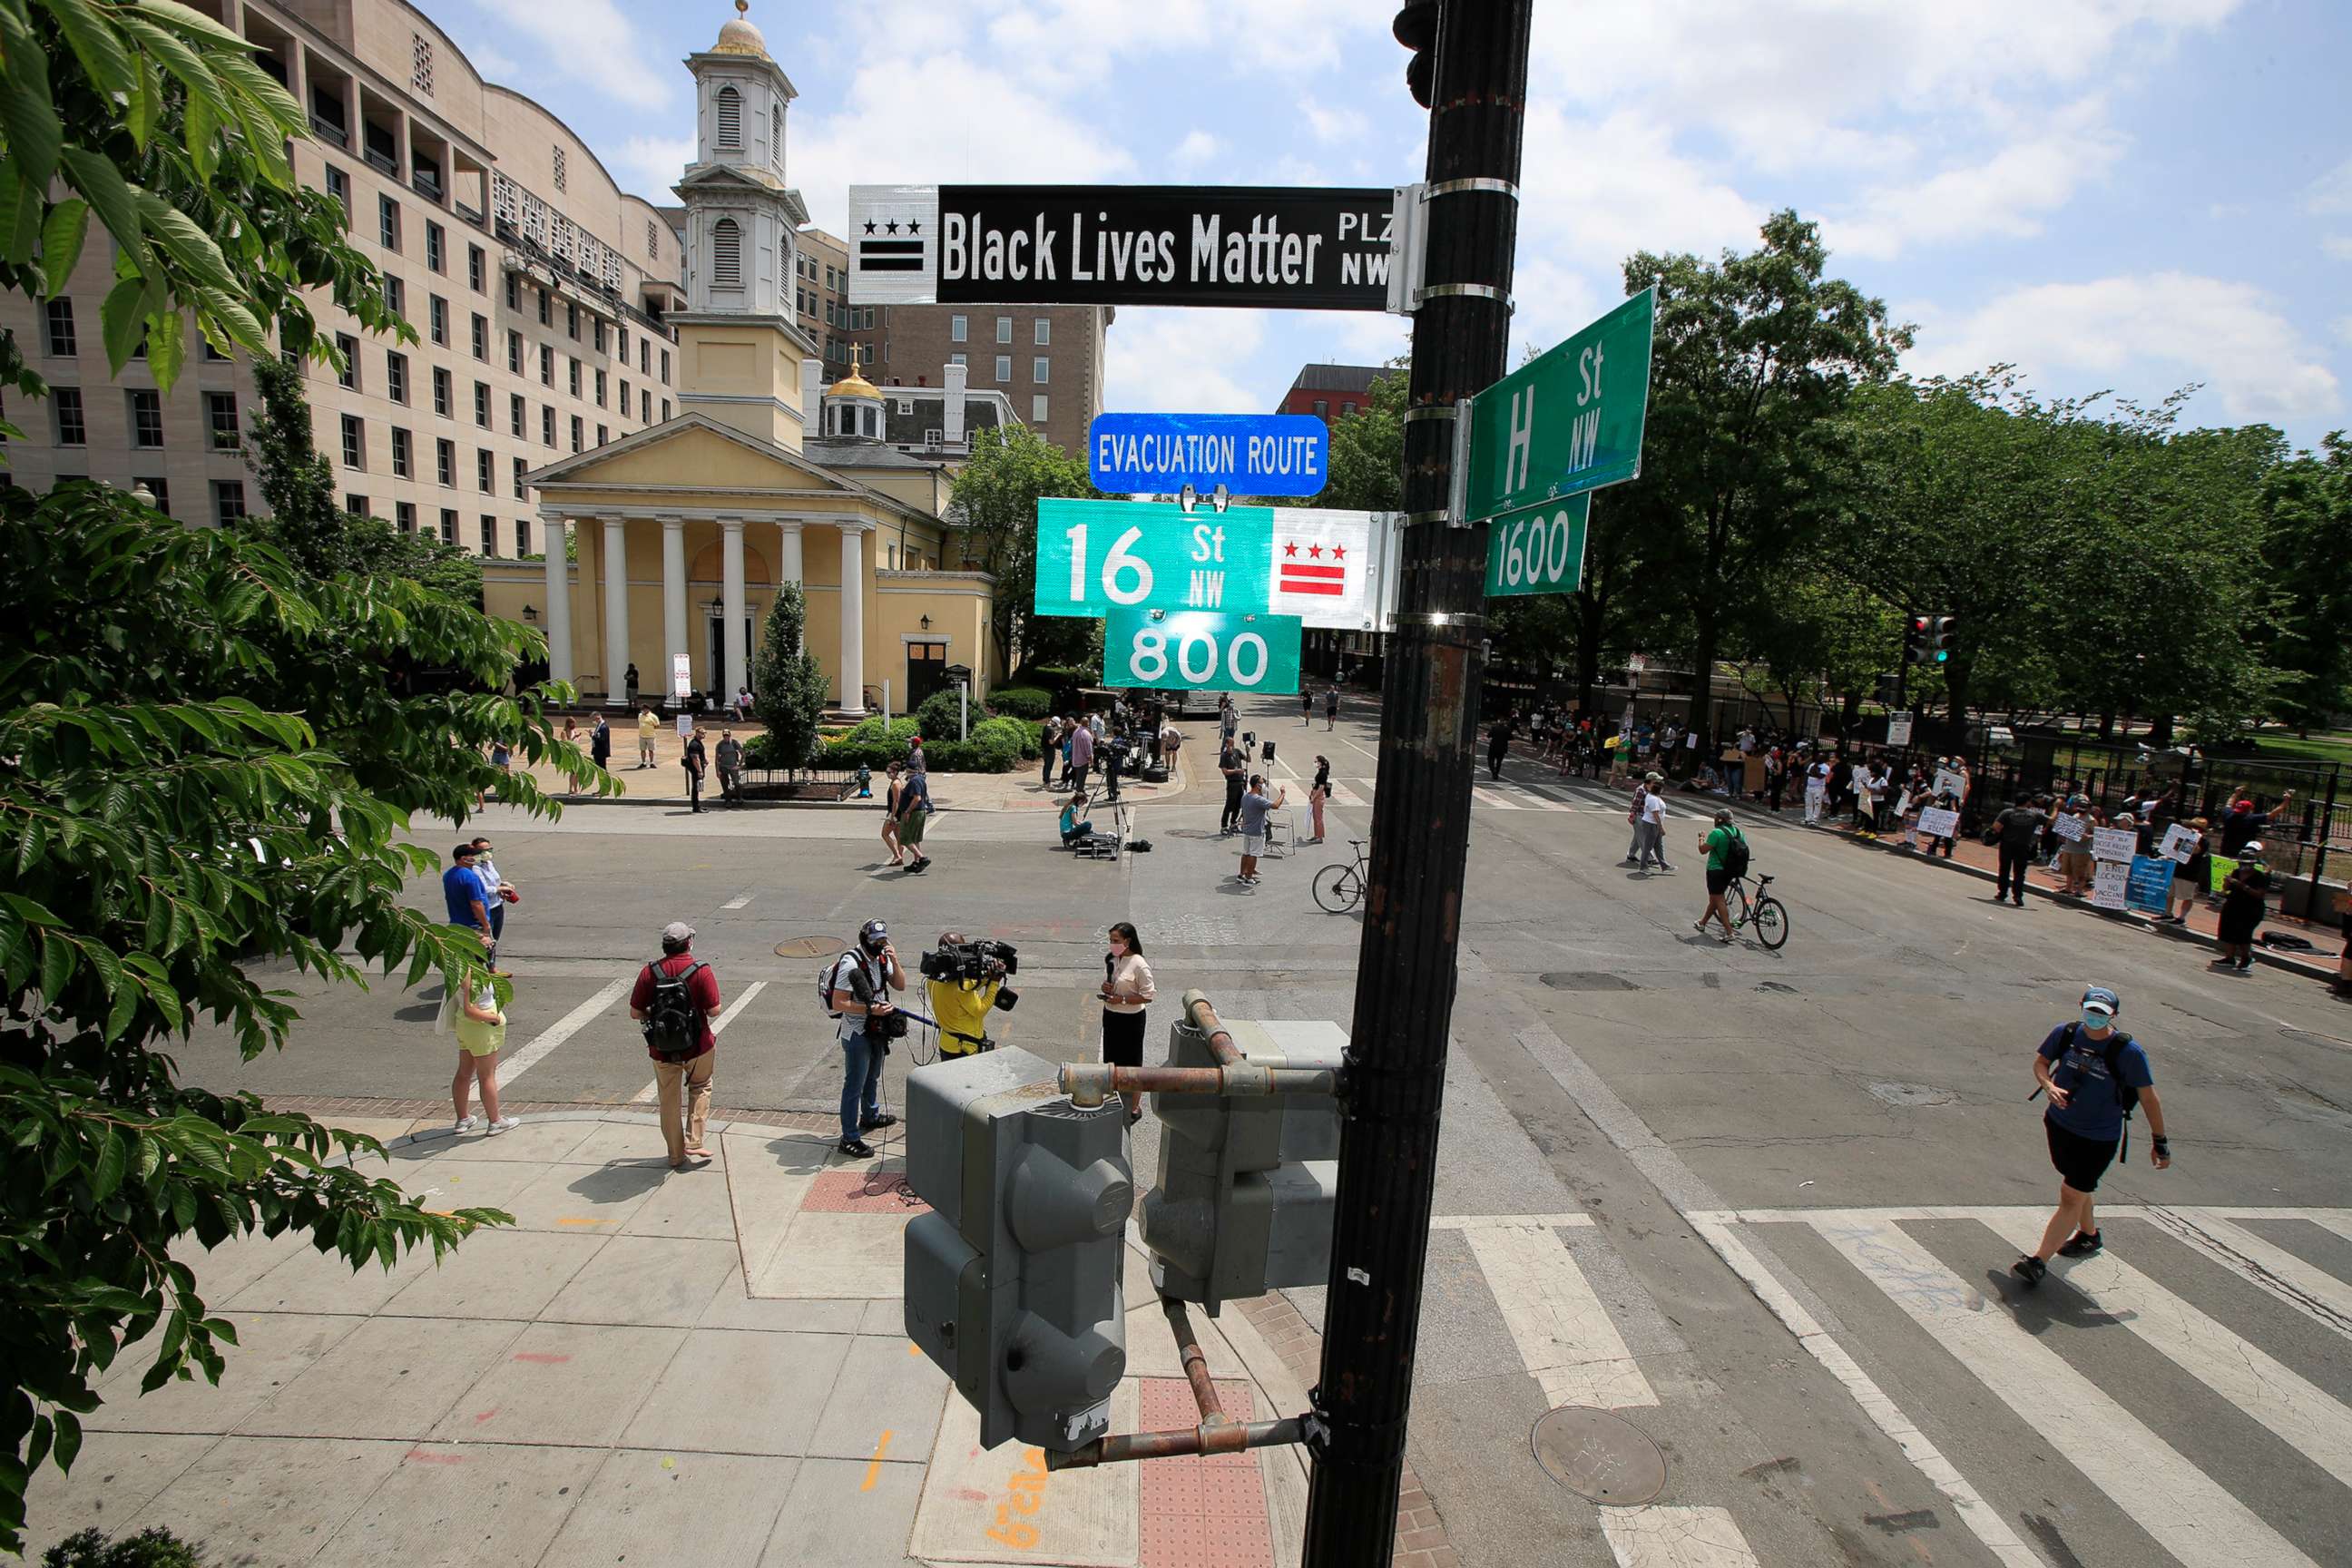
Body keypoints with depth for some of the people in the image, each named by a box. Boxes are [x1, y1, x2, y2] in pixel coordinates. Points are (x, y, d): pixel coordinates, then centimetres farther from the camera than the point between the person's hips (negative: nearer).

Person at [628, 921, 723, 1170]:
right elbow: (714, 1010, -14)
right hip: (697, 1046, -2)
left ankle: (676, 1155, 28)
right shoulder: (702, 971, -15)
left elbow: (635, 1013, -5)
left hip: (661, 1049, 2)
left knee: (670, 1101, 17)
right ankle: (693, 1142, 14)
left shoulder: (649, 972, -8)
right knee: (700, 1088, 23)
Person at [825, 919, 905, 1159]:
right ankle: (849, 1139, 9)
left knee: (872, 1077, 26)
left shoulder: (881, 958, 0)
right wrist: (871, 1009, -29)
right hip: (857, 1035, -8)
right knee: (854, 1086, 0)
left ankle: (870, 1116, 47)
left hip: (876, 1030, 8)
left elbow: (900, 985, 2)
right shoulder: (851, 964, -24)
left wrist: (894, 963, -14)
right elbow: (838, 1004, -25)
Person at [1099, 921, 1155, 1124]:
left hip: (1131, 1019, -7)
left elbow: (1148, 996, -17)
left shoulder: (1139, 965, -20)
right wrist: (1105, 987, -7)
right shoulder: (1110, 959, 2)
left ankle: (1135, 1108, 19)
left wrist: (1122, 999, -23)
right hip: (1110, 1015, 7)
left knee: (1132, 1064, 5)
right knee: (1113, 1060, 19)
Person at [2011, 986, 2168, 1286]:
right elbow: (2040, 1062, 5)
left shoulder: (2129, 1052, -18)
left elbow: (2149, 1098, -9)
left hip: (2098, 1138, -4)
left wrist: (2161, 1143, -4)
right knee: (2076, 1187, 25)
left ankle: (2038, 1261, -4)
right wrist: (2049, 1086, -17)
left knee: (2071, 1198, -5)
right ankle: (2089, 1235, 50)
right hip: (2059, 1123, 5)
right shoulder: (2065, 1033, -9)